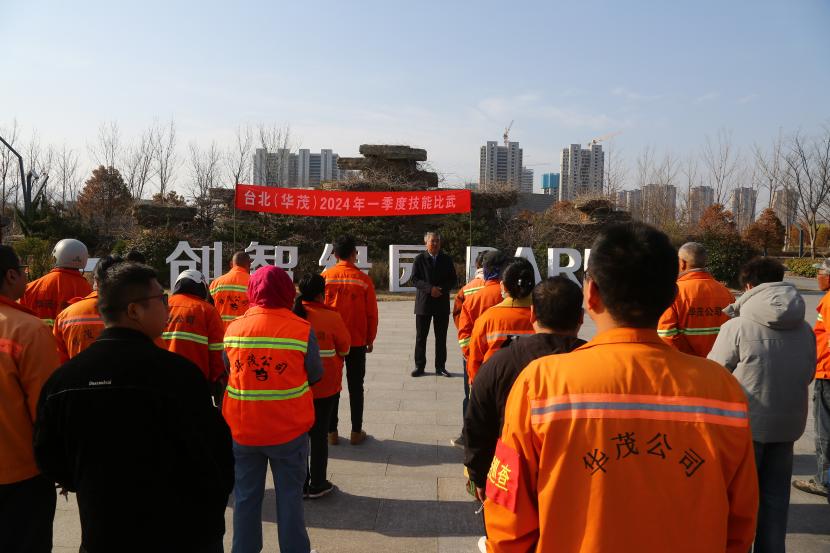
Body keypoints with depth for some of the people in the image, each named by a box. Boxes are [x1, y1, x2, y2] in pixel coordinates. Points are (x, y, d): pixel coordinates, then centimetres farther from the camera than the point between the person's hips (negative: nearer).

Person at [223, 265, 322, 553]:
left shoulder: (233, 328, -5)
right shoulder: (302, 329, -13)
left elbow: (228, 372, 6)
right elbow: (315, 375, -3)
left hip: (242, 428, 3)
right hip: (289, 429, -2)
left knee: (246, 496, 17)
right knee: (289, 496, 12)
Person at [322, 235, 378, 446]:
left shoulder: (325, 276, -5)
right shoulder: (363, 279, -7)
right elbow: (371, 313, -3)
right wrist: (370, 339, 10)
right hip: (357, 341, -1)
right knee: (355, 386, 9)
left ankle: (332, 432, 14)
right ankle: (356, 432, 13)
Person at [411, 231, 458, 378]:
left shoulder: (447, 259, 7)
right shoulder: (419, 259, 1)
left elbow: (454, 280, 6)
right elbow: (415, 279, -5)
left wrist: (442, 289, -12)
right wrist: (430, 288, -18)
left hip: (442, 303, 2)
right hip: (423, 303, -1)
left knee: (441, 337, 6)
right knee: (421, 337, 4)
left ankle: (440, 367, 15)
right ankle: (419, 366, 13)